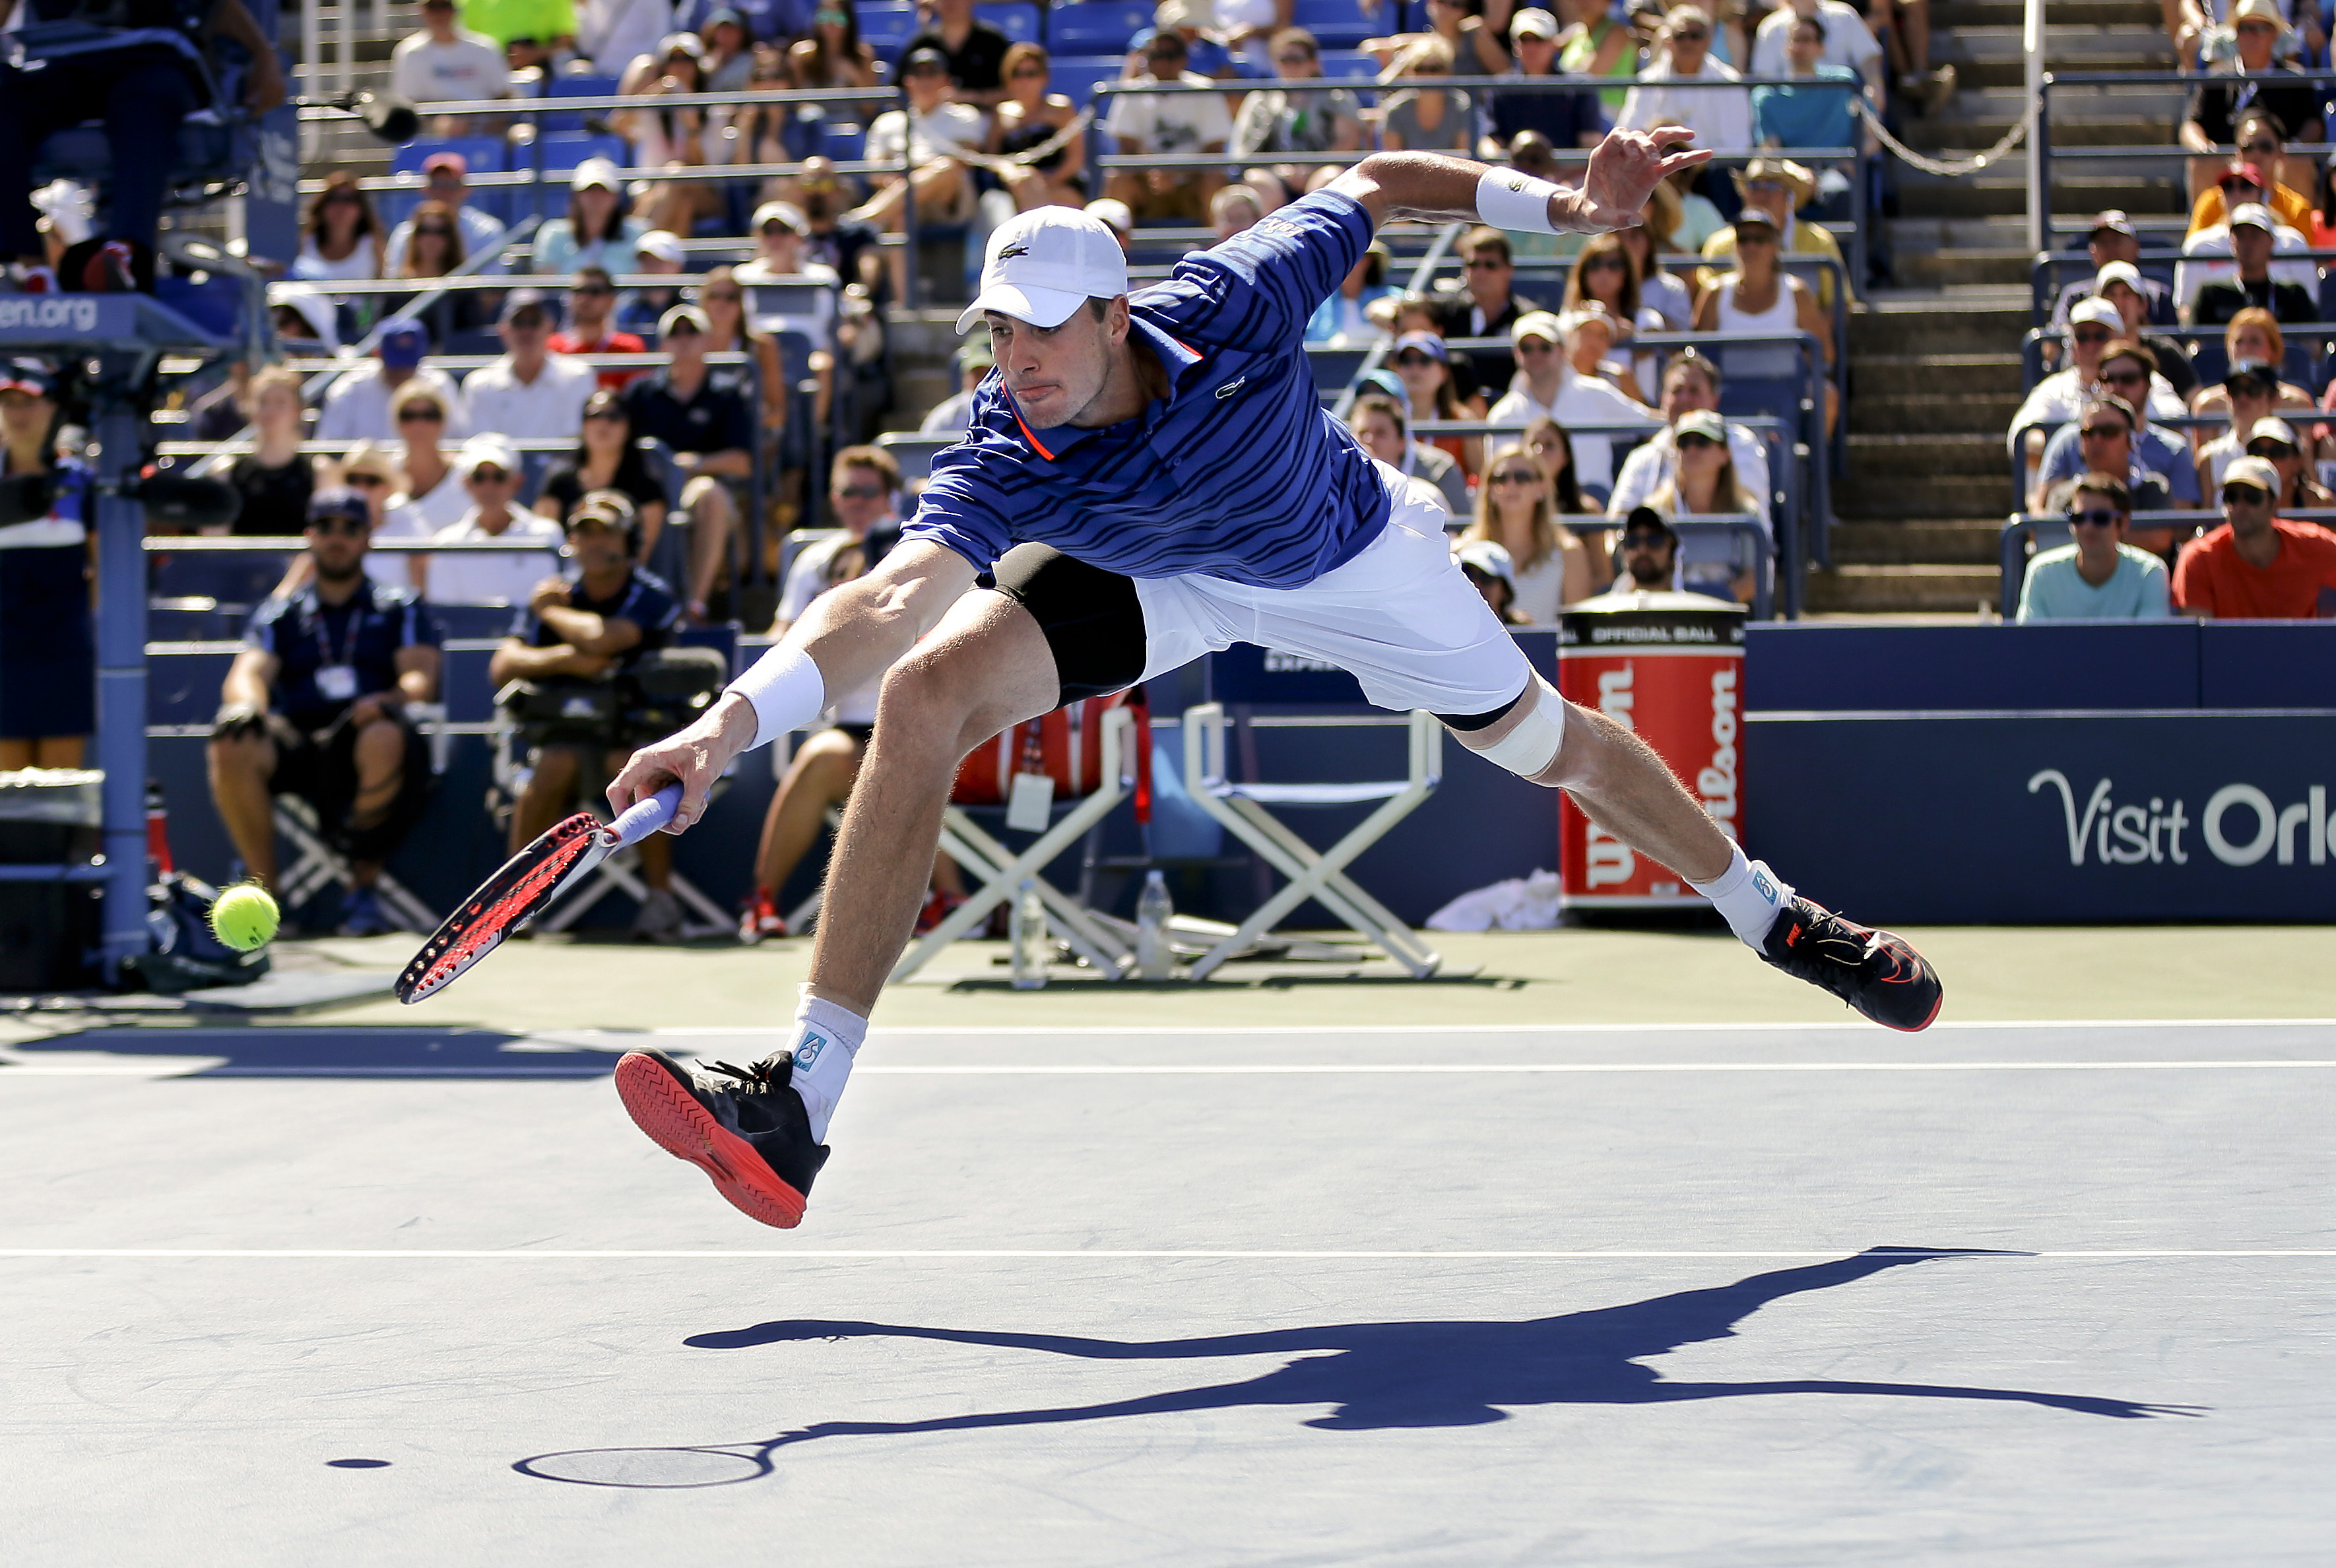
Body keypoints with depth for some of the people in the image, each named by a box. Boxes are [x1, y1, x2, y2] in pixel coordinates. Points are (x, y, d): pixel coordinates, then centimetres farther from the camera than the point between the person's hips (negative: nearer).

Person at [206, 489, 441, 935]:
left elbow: (421, 678, 5)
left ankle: (363, 886, -23)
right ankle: (263, 891, -21)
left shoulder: (400, 609, 21)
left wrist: (387, 700, -19)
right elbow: (247, 673, 8)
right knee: (233, 746, -31)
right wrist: (246, 702, -18)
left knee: (384, 737, -39)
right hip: (297, 743, 2)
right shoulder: (279, 615, 25)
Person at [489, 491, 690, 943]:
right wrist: (563, 659, -19)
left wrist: (551, 612, -5)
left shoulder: (651, 597, -4)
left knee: (631, 762, -37)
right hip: (565, 732, 2)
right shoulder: (555, 594, 8)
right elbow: (502, 667, -2)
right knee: (554, 764, -32)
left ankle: (661, 898, -27)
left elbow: (602, 639, -24)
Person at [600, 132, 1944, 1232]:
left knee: (1550, 745, 15)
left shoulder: (1234, 305, -37)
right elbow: (894, 599, -53)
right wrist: (736, 719, -69)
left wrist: (1557, 202, -29)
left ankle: (1771, 915, 48)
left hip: (1353, 561, 1)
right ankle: (801, 1106, -21)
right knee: (927, 693, -24)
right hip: (1154, 581, 0)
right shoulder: (1006, 465, -37)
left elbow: (1372, 186, -19)